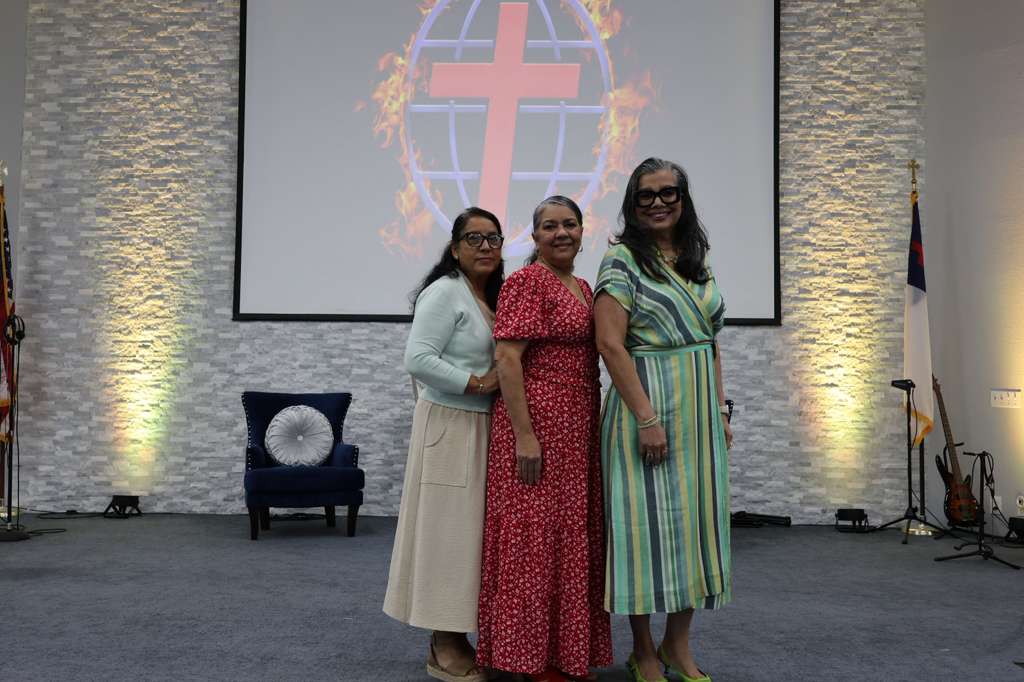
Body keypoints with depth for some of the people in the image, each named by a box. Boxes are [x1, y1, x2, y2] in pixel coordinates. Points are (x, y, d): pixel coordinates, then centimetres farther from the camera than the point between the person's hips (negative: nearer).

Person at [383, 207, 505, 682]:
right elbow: (417, 360, -21)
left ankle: (457, 638, 22)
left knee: (476, 529, 11)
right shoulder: (444, 293, -11)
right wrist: (476, 384, -18)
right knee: (449, 530, -3)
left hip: (487, 428, 9)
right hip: (451, 427, -9)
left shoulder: (496, 296, 15)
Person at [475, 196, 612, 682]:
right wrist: (524, 435, -21)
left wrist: (591, 429, 17)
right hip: (537, 424, -9)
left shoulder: (583, 288, 15)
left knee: (569, 535, 13)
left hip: (578, 431, 9)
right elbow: (506, 358, -17)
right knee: (534, 536, -2)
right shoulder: (526, 282, -10)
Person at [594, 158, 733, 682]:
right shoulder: (622, 260, -7)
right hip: (647, 405, -7)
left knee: (695, 518, 9)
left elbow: (710, 343, 17)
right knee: (648, 520, 0)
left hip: (699, 409, 7)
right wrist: (647, 417, -19)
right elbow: (611, 345, -15)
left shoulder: (696, 261, 14)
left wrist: (720, 412, 12)